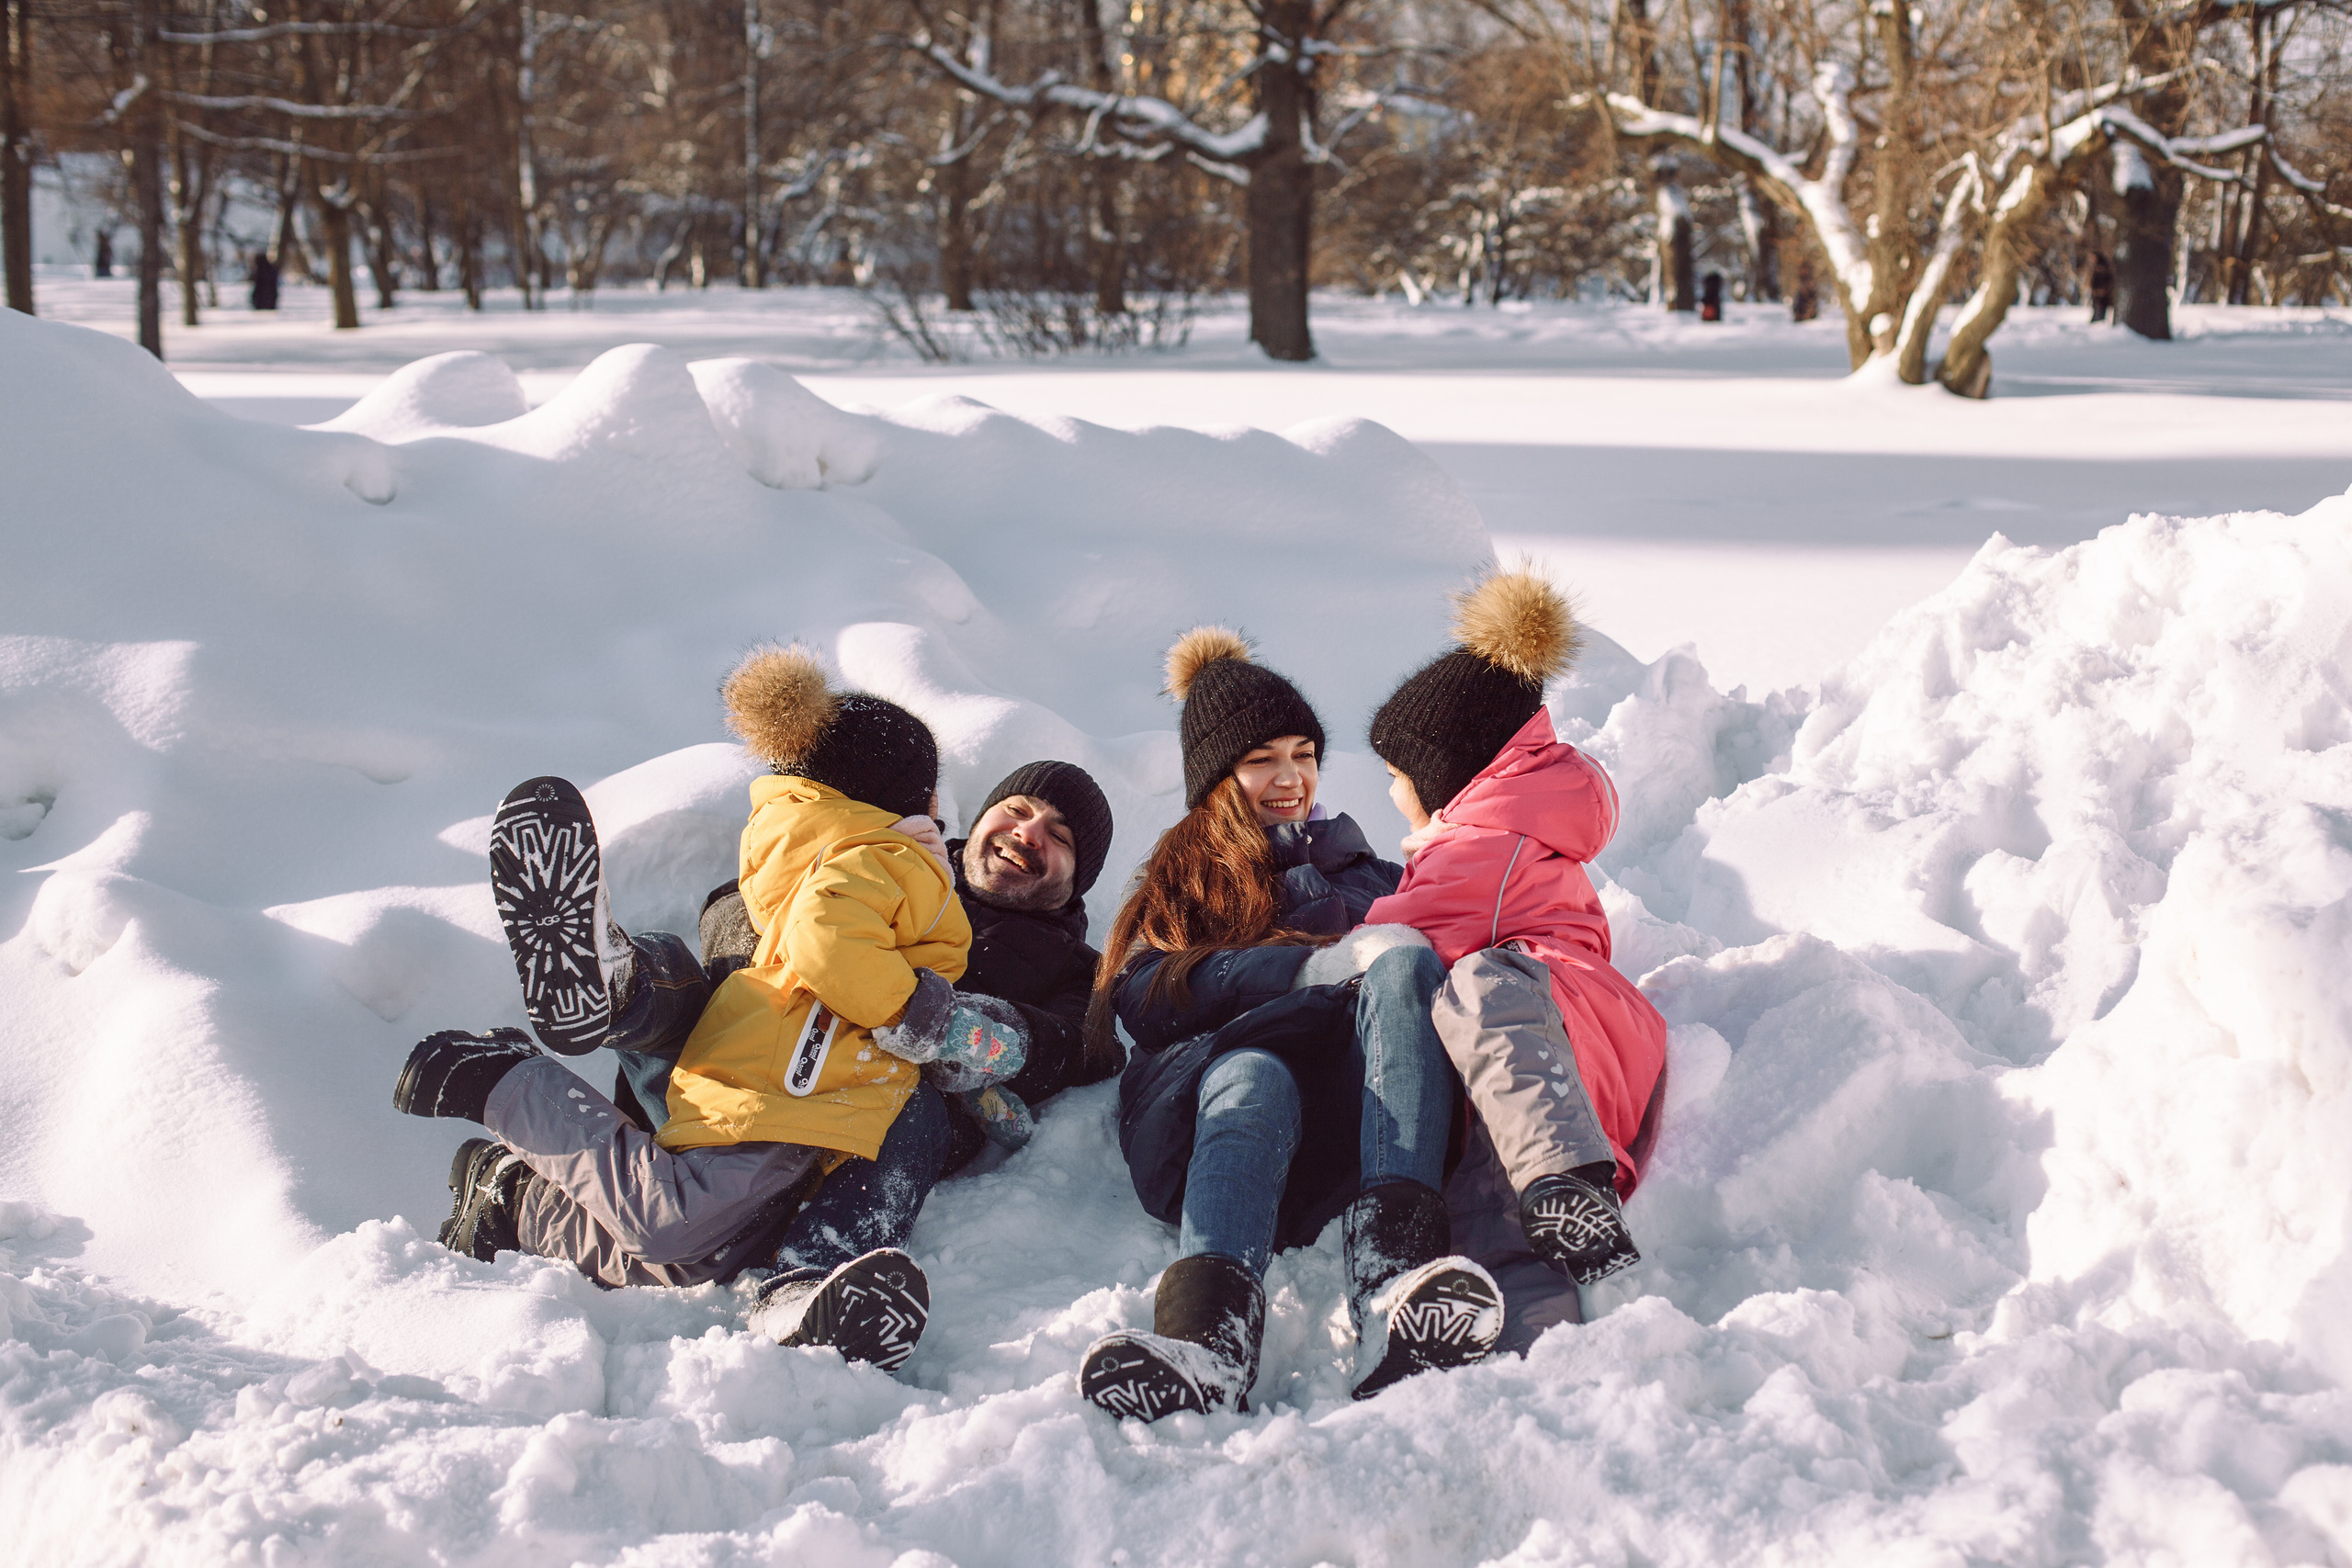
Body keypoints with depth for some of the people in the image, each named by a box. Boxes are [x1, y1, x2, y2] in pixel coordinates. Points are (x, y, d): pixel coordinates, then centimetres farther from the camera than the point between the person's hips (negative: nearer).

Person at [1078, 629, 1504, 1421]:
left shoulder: (1367, 873, 40)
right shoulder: (1179, 883, 32)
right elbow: (1140, 1000, 10)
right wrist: (1313, 968, -4)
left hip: (1333, 1144, 2)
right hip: (1195, 1110, -1)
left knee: (1405, 968, -29)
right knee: (1254, 1079, -38)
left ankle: (1395, 1275, -53)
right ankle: (1207, 1341, -69)